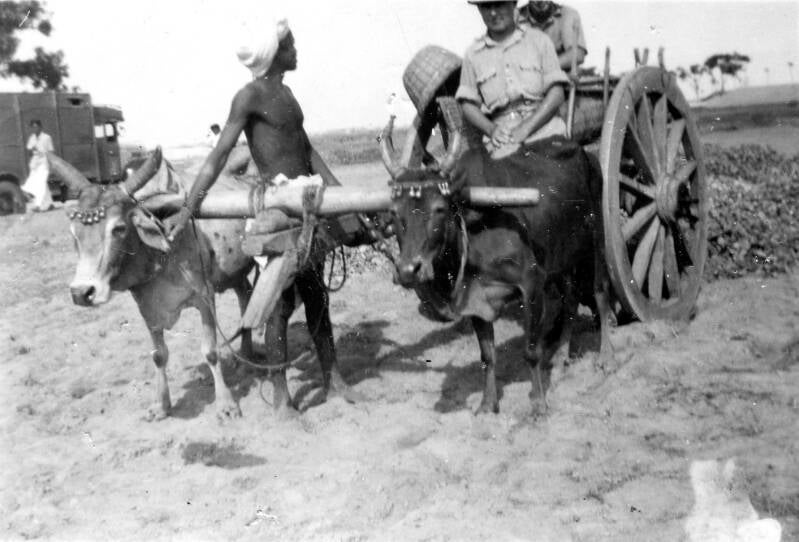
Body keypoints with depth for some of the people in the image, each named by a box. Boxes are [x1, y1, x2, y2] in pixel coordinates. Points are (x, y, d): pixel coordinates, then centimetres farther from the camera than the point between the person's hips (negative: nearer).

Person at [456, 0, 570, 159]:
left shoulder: (539, 40, 11)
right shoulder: (473, 54, 14)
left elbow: (556, 94, 4)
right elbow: (468, 104, 12)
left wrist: (526, 127, -10)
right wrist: (491, 129, -8)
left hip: (544, 129, 0)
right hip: (503, 142, 0)